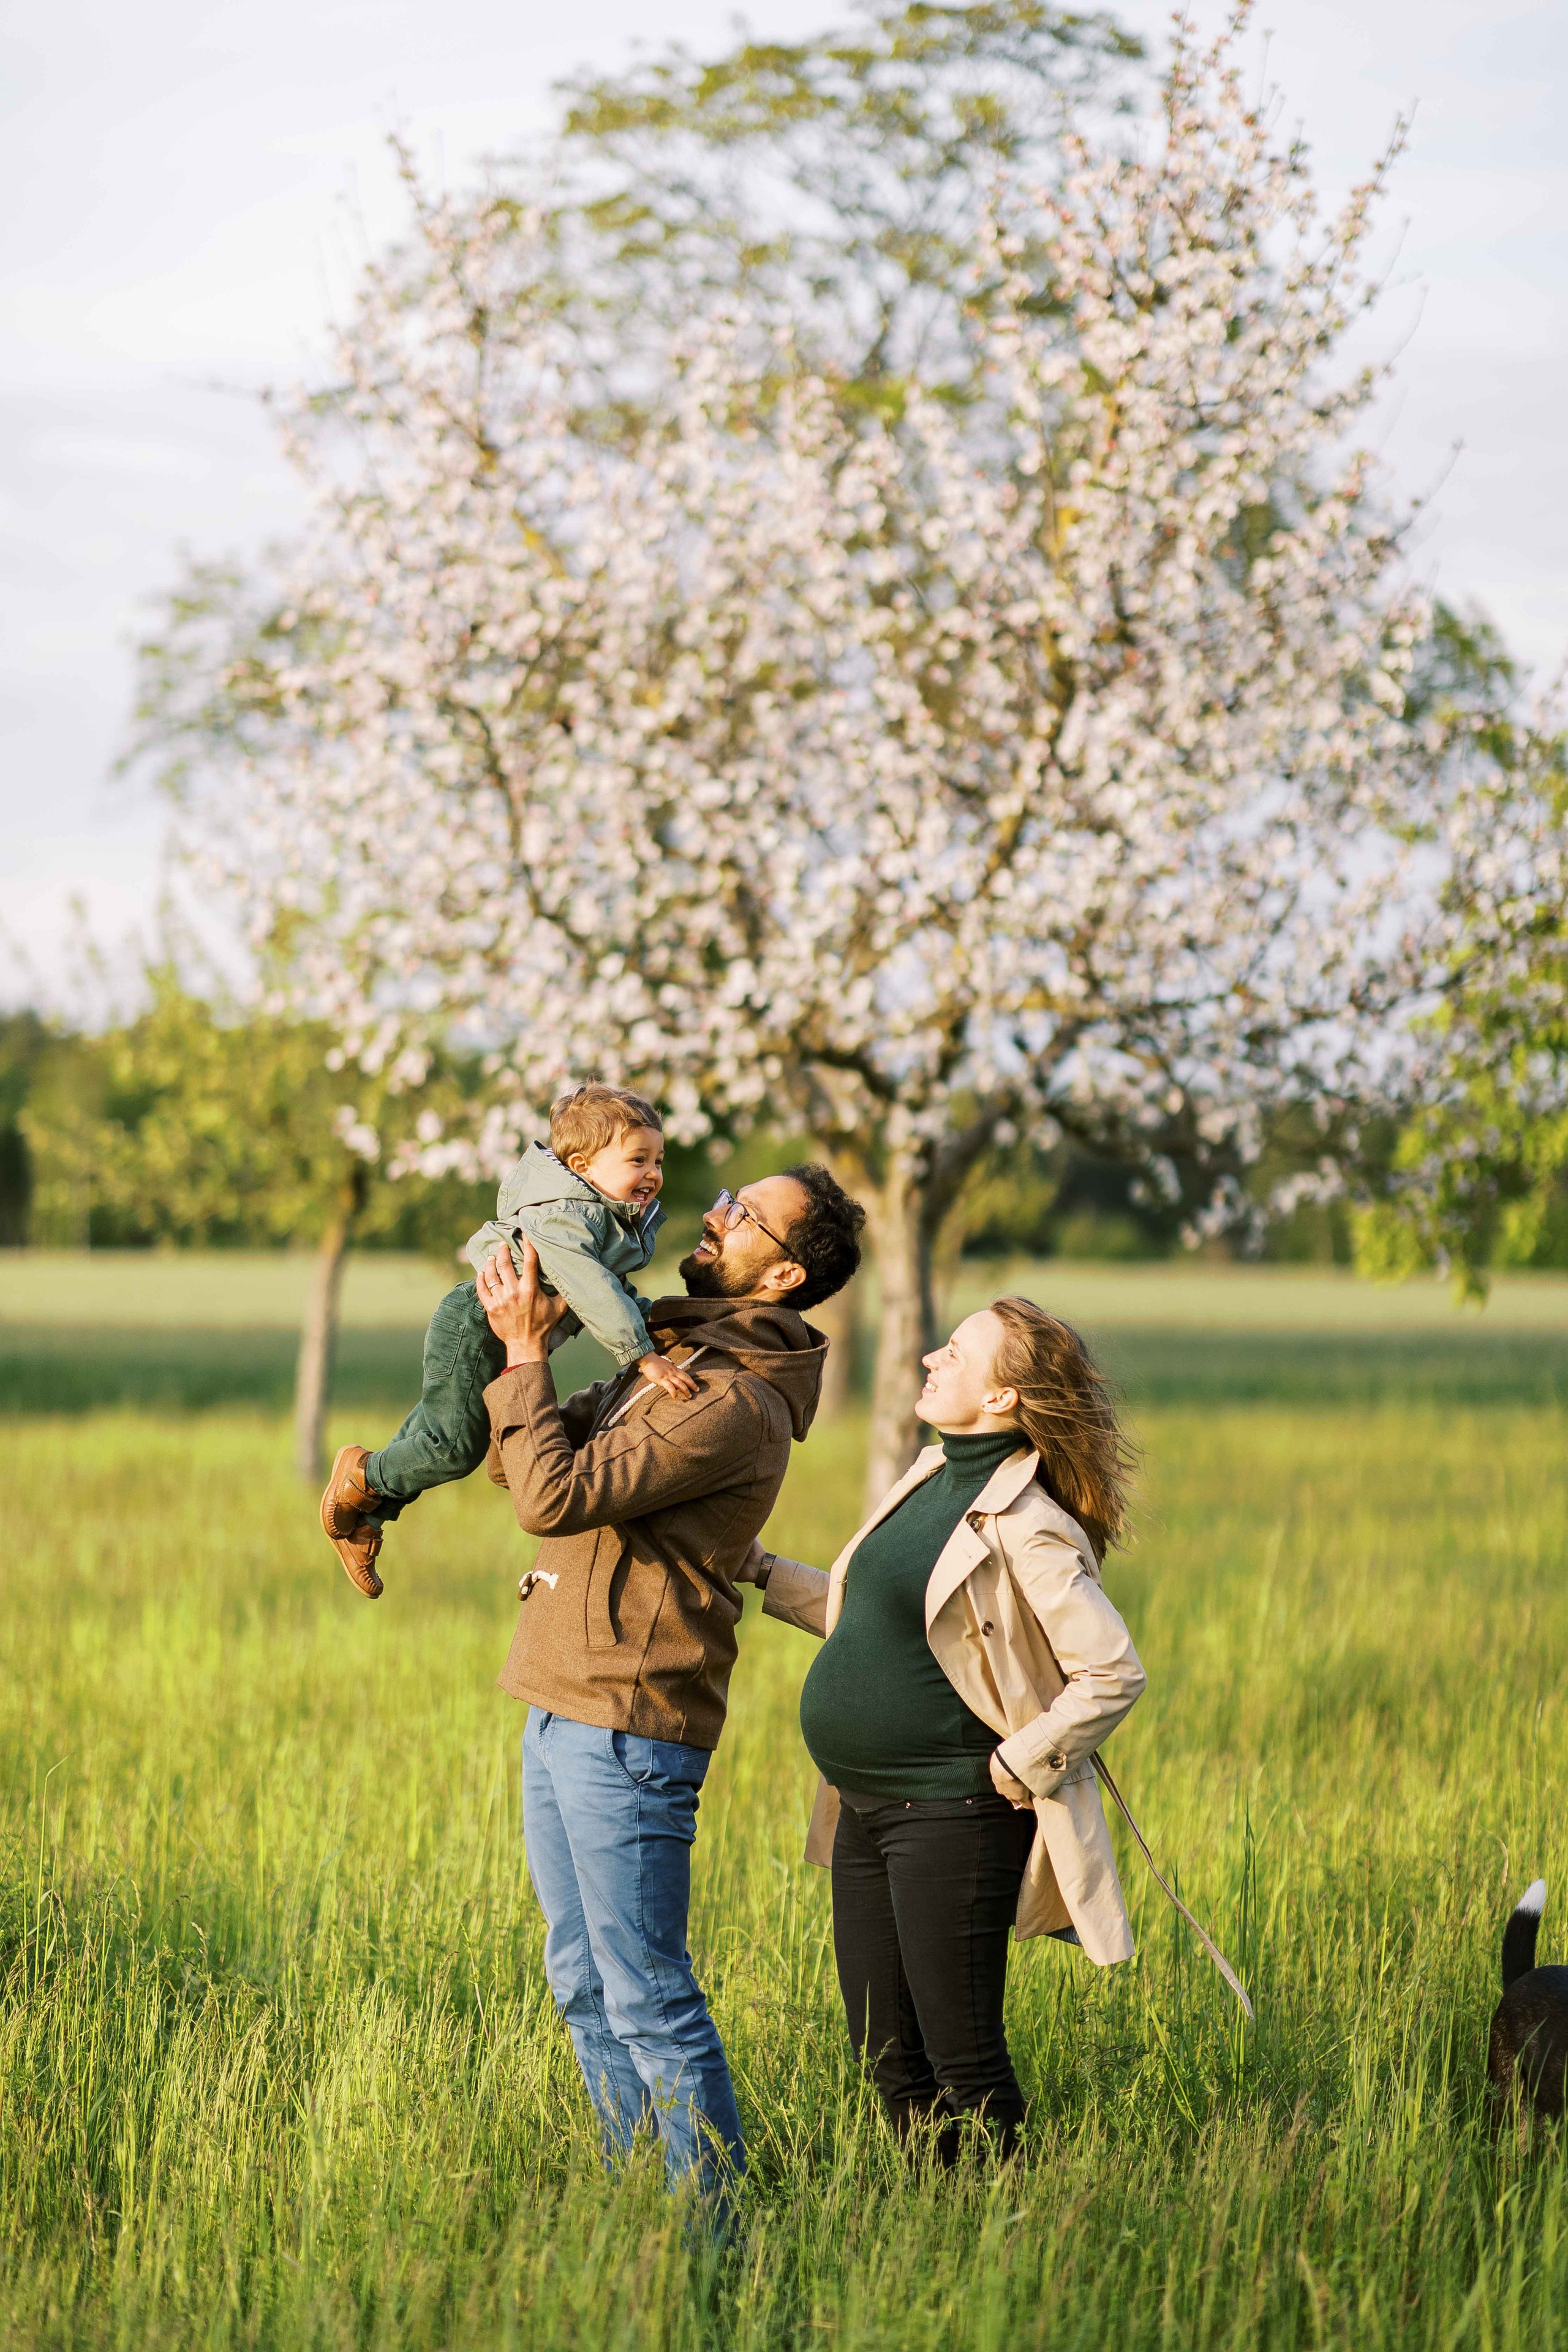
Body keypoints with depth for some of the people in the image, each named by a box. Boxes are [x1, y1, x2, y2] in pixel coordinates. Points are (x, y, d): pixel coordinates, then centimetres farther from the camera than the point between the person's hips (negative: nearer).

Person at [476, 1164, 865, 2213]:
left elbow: (556, 1494, -22)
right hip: (564, 1715, 10)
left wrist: (526, 1353, -12)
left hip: (629, 1726, -10)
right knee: (586, 1984, 16)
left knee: (647, 1993, -7)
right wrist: (523, 1342, 4)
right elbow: (519, 1462, 18)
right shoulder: (672, 1363, 15)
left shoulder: (736, 1407, -17)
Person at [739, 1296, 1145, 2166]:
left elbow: (1113, 1674, -18)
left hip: (948, 1814, -9)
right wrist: (762, 1572, 19)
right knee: (887, 2055, 14)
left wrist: (1016, 1769, -15)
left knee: (962, 2061, -3)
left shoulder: (1028, 1531, -16)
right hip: (867, 1810, 9)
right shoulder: (928, 1481, 10)